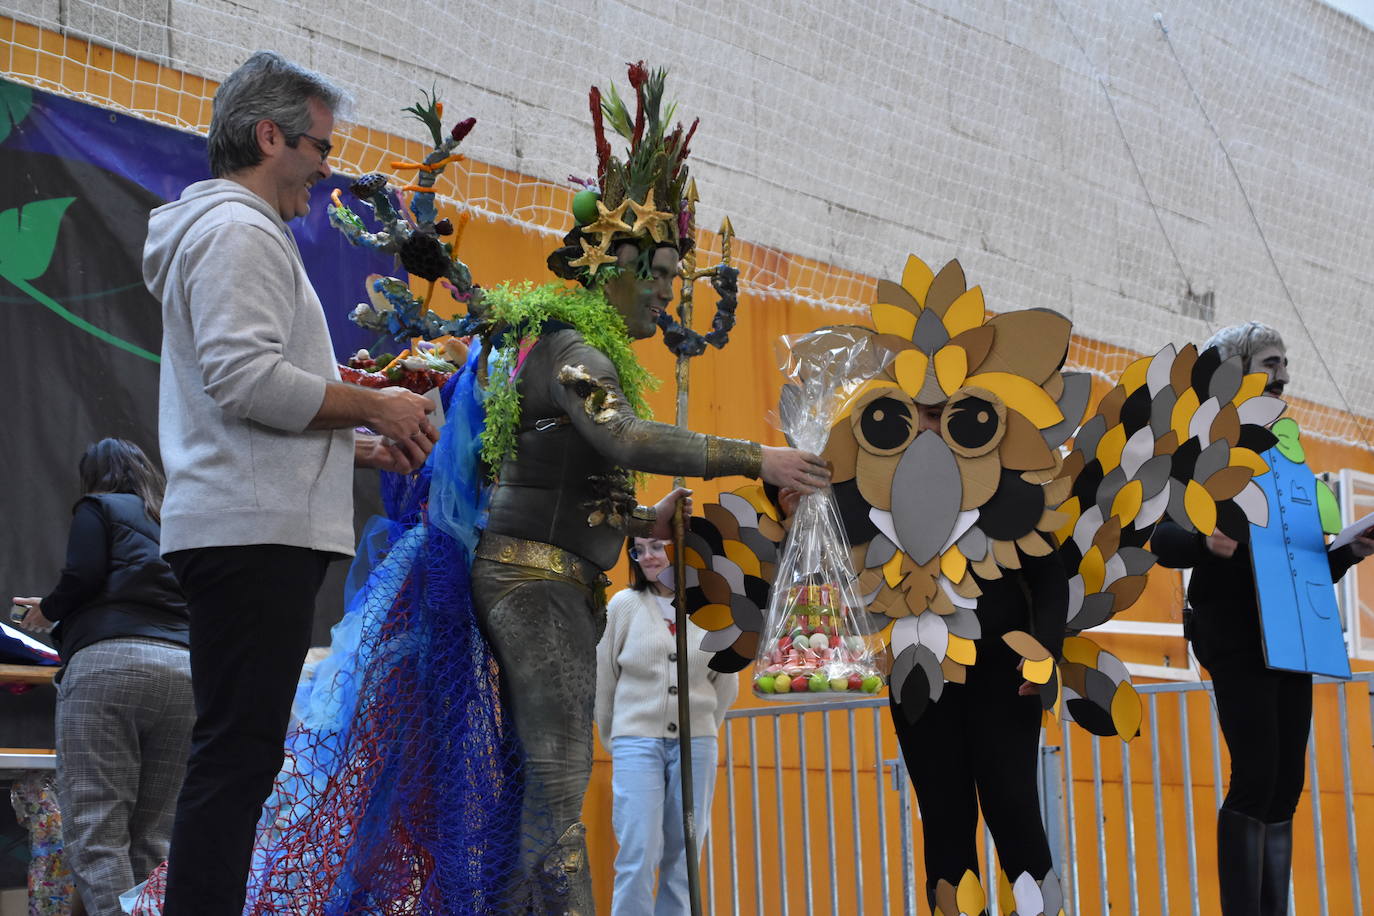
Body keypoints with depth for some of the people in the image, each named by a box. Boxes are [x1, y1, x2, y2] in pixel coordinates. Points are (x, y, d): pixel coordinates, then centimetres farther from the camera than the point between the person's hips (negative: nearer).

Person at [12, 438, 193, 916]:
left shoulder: (98, 508, 13)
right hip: (184, 666, 6)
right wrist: (61, 610, 46)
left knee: (94, 833, -10)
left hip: (110, 662, -6)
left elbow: (82, 577, -3)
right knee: (152, 840, 4)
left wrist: (46, 611, 18)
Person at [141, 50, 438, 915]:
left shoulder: (228, 230, 27)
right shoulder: (241, 229, -7)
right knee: (238, 754, -12)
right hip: (256, 532, -11)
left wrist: (360, 447, 18)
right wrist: (376, 407, -9)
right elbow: (247, 379, -20)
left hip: (248, 532, 11)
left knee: (237, 755, 9)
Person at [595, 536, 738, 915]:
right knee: (638, 853, -9)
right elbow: (603, 679, 6)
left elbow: (726, 683, 14)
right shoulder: (624, 604, 0)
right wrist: (613, 739, 10)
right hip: (637, 741, -2)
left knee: (683, 855, 5)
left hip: (695, 746, 2)